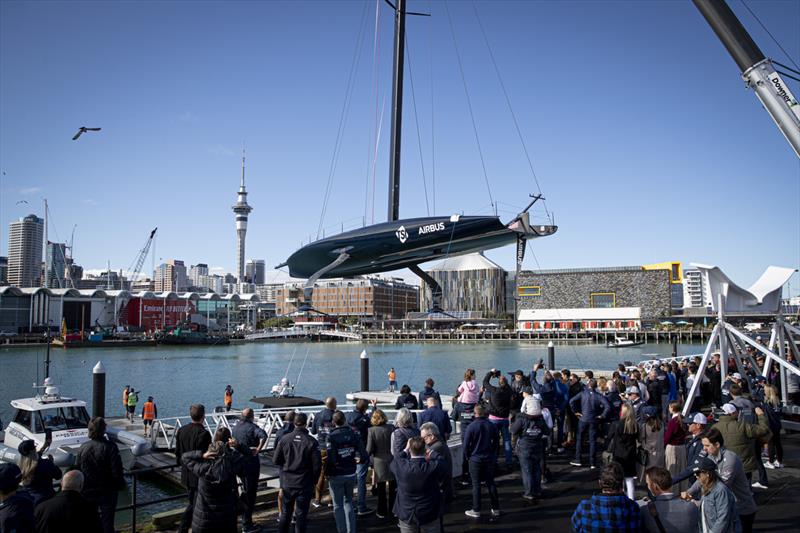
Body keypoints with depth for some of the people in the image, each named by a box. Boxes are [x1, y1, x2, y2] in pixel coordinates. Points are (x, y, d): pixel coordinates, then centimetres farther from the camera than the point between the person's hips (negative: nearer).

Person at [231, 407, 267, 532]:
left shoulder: (235, 427, 5)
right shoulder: (251, 427, -18)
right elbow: (263, 435, -36)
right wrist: (258, 449, -26)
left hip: (239, 462, 7)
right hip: (251, 462, -7)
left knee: (245, 490, 23)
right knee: (250, 493, 2)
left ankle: (243, 516, 34)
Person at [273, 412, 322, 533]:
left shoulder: (284, 439, -5)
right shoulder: (311, 442, -12)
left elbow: (276, 461, 1)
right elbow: (317, 465, -11)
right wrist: (314, 480, 5)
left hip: (287, 483, 2)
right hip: (305, 484, -2)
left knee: (285, 514, 17)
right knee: (301, 515, 8)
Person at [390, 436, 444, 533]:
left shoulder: (401, 466, -18)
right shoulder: (434, 466, -22)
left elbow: (393, 463, 5)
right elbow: (439, 460, 2)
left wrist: (406, 450, 10)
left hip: (406, 514, 1)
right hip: (429, 514, -1)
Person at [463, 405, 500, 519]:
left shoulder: (471, 426, -15)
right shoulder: (492, 426, -4)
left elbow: (466, 444, -11)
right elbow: (496, 441, 6)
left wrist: (468, 456, 5)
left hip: (475, 459, -3)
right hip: (489, 459, 4)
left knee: (476, 485, 5)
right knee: (491, 483, 13)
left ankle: (476, 510, 10)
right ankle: (496, 509, 19)